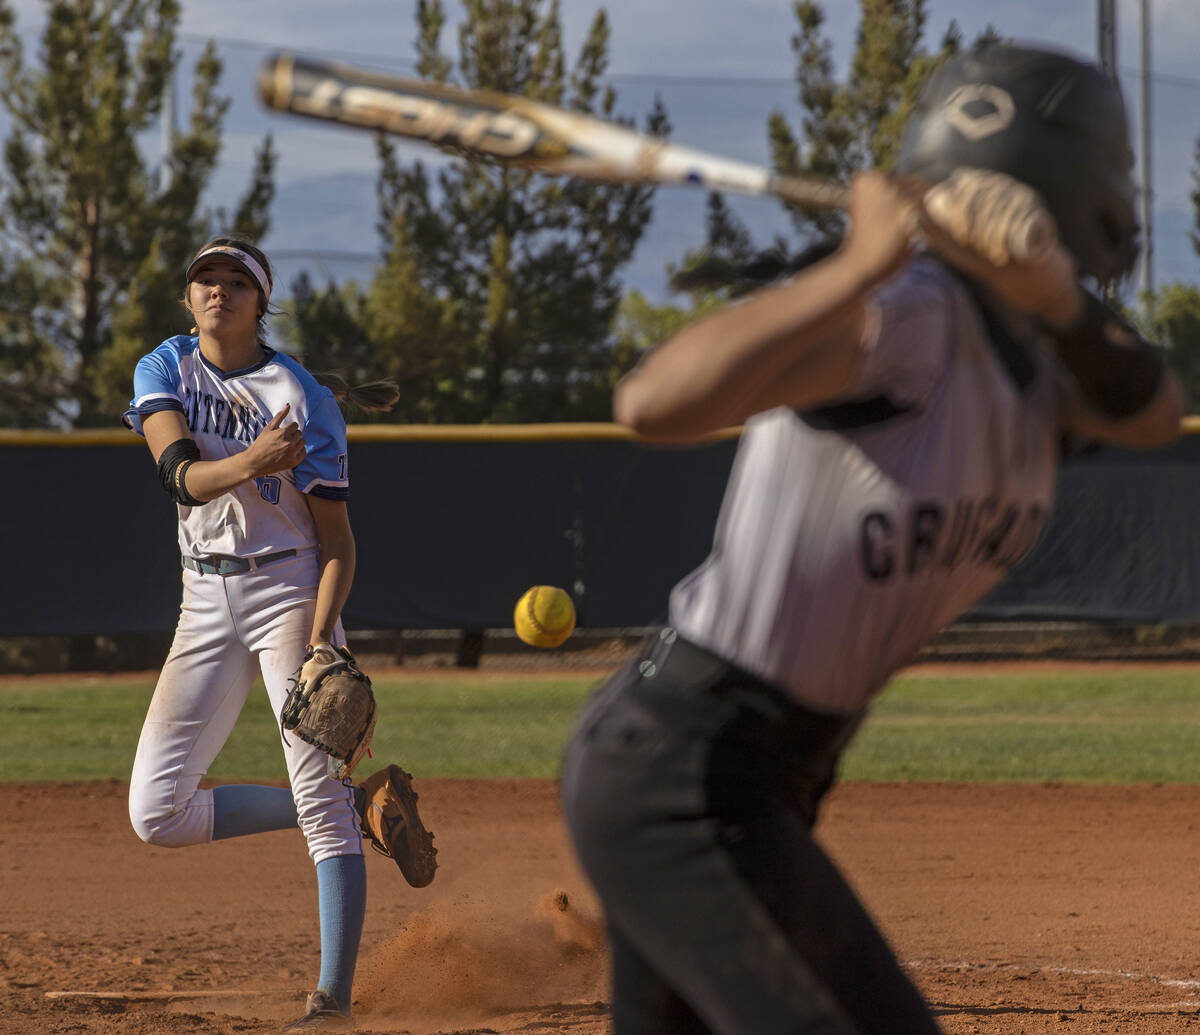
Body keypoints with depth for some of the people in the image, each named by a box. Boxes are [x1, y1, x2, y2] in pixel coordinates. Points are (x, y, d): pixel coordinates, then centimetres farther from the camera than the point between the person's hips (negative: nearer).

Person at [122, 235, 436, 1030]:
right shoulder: (164, 371, 1)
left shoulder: (304, 398, -9)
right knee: (157, 814, -1)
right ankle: (359, 805, 13)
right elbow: (181, 473, -18)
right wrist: (247, 465, -41)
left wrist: (320, 642, -24)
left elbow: (337, 544, -8)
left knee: (319, 797, -14)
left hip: (289, 592, -5)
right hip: (207, 602, 5)